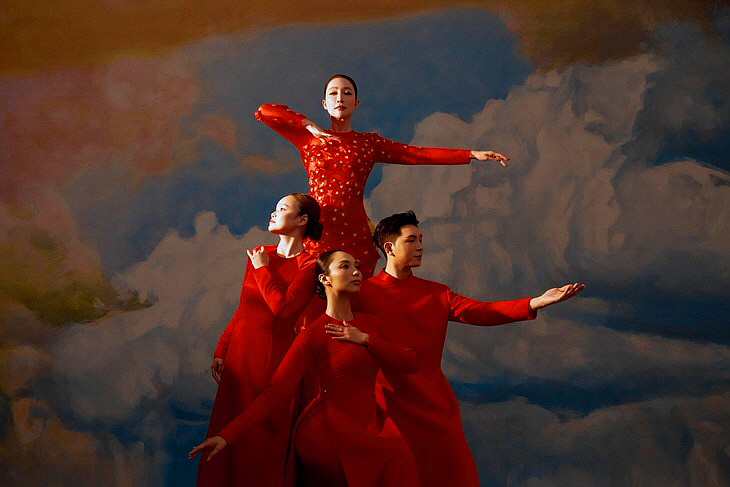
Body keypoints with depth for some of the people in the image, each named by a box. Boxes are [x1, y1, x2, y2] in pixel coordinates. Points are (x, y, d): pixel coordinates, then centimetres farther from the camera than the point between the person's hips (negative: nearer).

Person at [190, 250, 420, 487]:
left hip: (368, 422, 6)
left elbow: (410, 363, 3)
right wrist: (227, 435, -26)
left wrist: (366, 339, -10)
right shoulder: (313, 335, -10)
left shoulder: (372, 323, 9)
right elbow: (276, 391, -16)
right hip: (330, 431, -6)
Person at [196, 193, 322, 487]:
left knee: (265, 437, 1)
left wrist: (263, 270, -8)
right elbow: (242, 310, 13)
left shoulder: (309, 266, -6)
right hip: (240, 352, 6)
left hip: (275, 355, -6)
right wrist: (221, 350, 9)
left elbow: (282, 307, -20)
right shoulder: (259, 256, 12)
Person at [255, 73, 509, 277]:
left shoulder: (369, 143, 13)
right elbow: (264, 111, 6)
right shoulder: (309, 138, 12)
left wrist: (472, 154, -1)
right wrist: (309, 126, 2)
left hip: (354, 232, 0)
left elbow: (421, 154, 6)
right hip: (317, 231, 0)